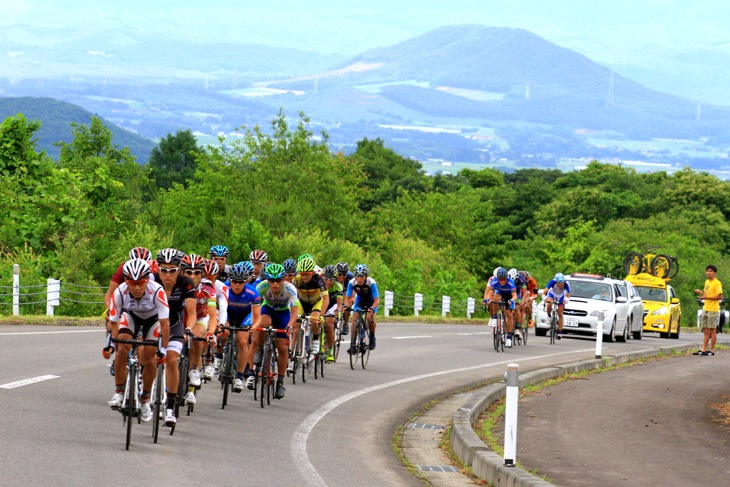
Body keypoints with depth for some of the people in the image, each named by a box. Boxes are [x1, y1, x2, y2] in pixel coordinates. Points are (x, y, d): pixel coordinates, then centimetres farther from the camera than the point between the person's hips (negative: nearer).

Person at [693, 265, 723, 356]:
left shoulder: (717, 283, -11)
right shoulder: (707, 282, 15)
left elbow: (720, 297, -16)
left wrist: (707, 297, -19)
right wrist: (700, 292, 7)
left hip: (713, 310, -8)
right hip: (705, 309, 8)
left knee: (712, 330, -2)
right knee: (705, 331, 7)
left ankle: (711, 350, 2)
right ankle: (703, 350, 8)